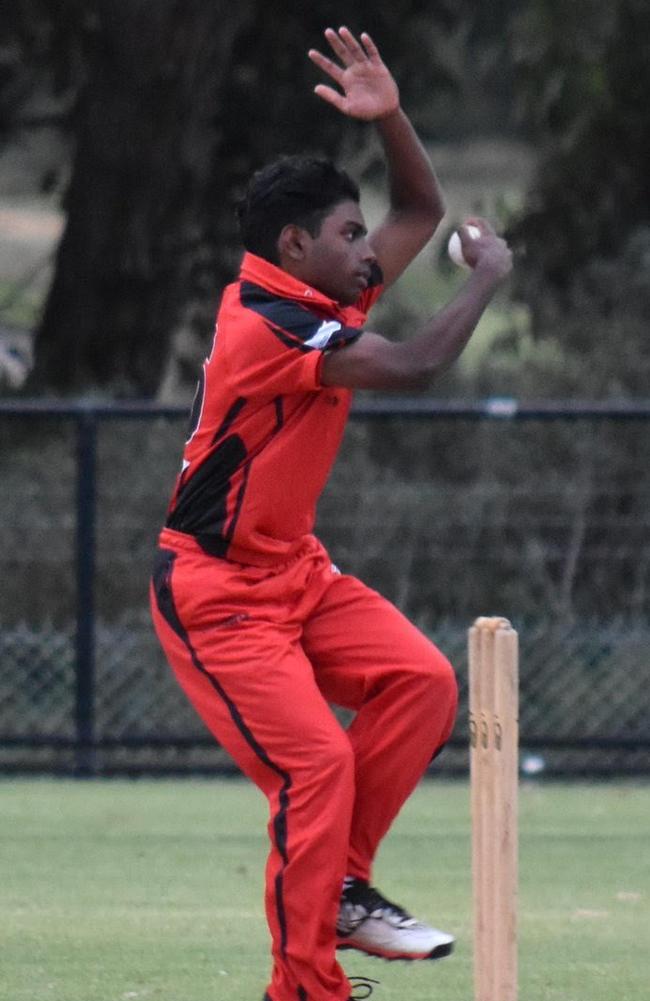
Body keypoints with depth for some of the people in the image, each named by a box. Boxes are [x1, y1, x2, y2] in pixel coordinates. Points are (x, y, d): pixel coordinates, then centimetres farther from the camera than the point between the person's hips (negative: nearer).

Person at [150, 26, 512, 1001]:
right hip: (215, 590, -9)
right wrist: (489, 275, -11)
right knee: (316, 764, -18)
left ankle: (341, 890, 3)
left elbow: (421, 209, 14)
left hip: (294, 571, 9)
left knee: (421, 680, -7)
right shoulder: (265, 325, -23)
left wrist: (390, 117, -5)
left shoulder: (327, 296, 5)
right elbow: (414, 365, -27)